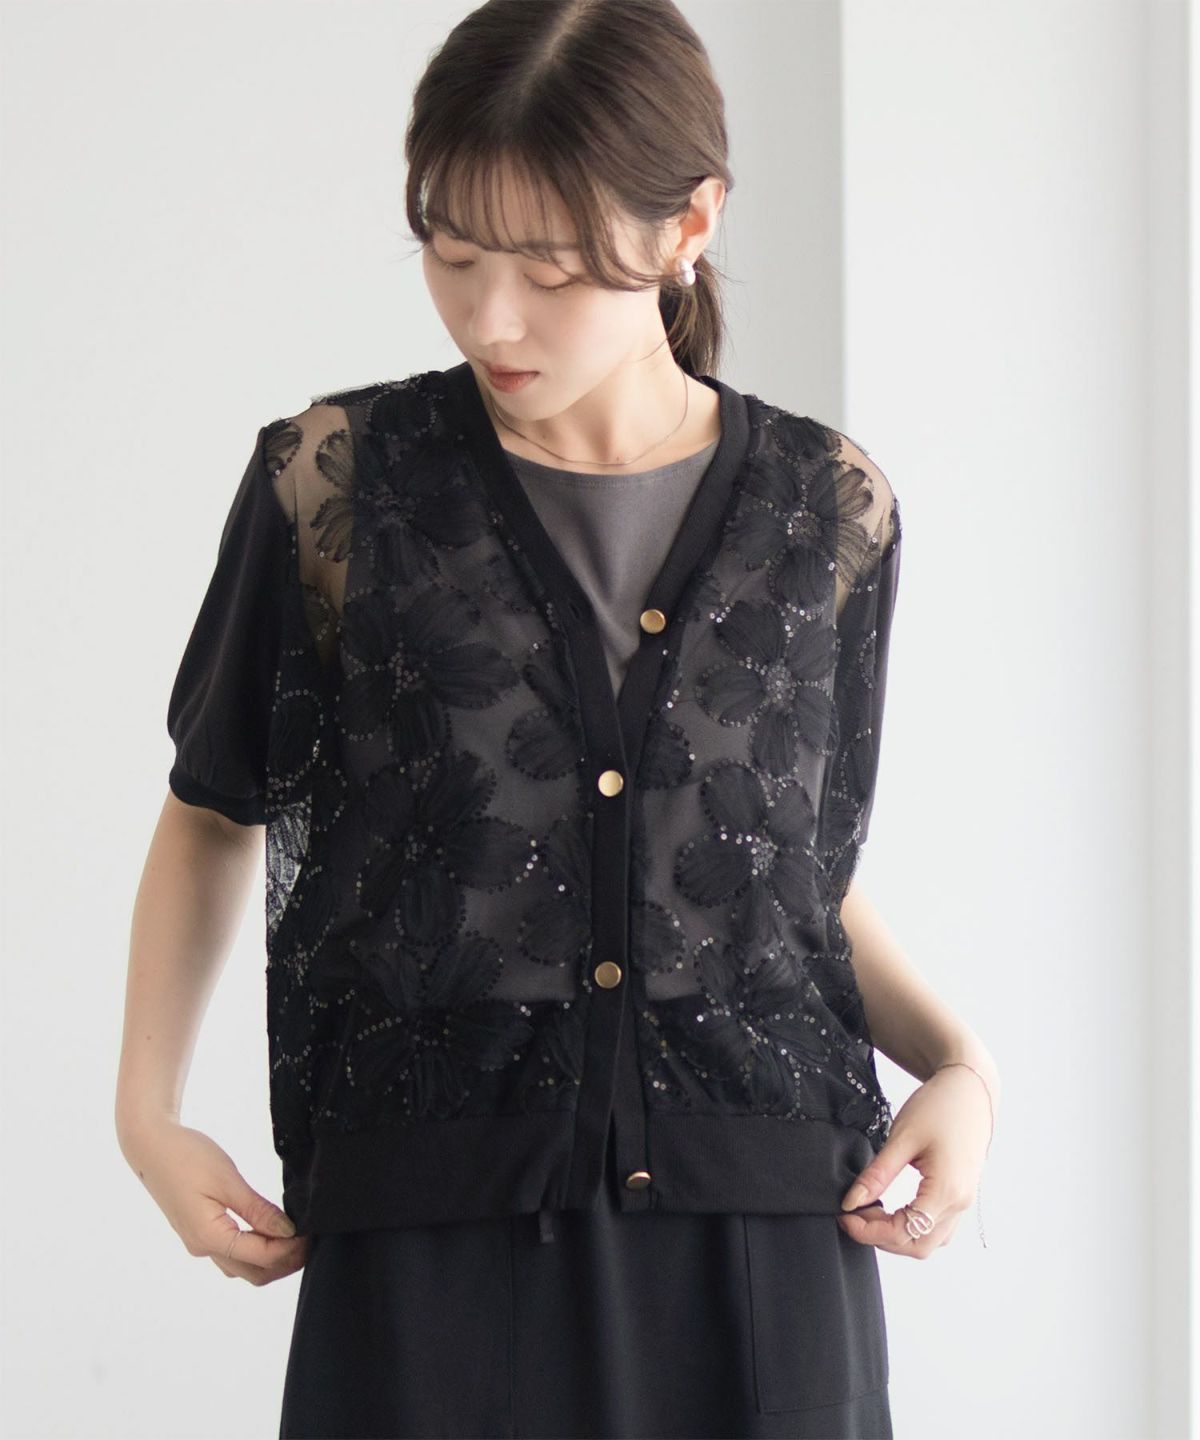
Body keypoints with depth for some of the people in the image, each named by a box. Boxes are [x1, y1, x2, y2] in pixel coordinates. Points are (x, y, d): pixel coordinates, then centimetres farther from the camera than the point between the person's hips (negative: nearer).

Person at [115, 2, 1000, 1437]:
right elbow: (214, 814, 12)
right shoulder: (334, 482, 0)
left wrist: (956, 1059, -2)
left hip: (764, 1229, 1)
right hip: (431, 1248, -1)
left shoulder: (828, 510, 5)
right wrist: (148, 1112, 2)